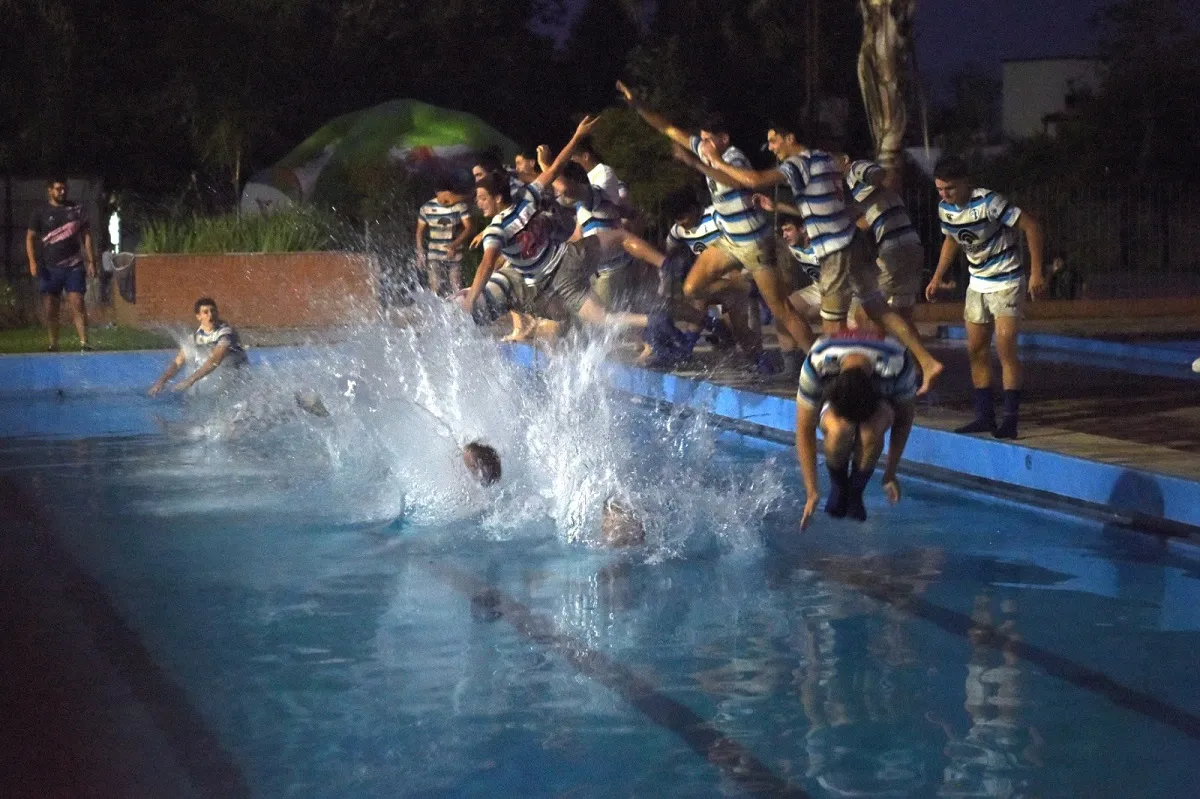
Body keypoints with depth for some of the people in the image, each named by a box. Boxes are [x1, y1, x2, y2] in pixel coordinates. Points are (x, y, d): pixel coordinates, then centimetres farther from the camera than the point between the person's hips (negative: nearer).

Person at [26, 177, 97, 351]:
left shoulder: (76, 210, 7)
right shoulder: (41, 213, 4)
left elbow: (86, 236, 9)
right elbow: (30, 237, 4)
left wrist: (91, 261, 2)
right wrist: (33, 262, -8)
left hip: (74, 266, 0)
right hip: (50, 267, 0)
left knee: (77, 304, -8)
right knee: (50, 308, 2)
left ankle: (84, 343, -11)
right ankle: (52, 345, 10)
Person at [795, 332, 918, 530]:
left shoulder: (898, 366, -37)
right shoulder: (816, 365, -38)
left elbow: (904, 419, -17)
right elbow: (805, 431, -27)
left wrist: (890, 474, -15)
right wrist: (812, 492, -27)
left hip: (877, 407, 0)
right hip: (833, 403, 0)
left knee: (871, 431, -36)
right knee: (840, 429, -37)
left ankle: (856, 491, -10)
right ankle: (838, 488, -7)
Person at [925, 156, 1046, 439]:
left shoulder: (988, 203, -23)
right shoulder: (945, 209, -1)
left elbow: (1031, 226, -22)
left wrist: (1036, 273, -24)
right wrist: (937, 278, 18)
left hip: (1007, 283, -7)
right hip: (977, 285, 7)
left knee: (1006, 349, -14)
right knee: (976, 350, 6)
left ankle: (1010, 418, -12)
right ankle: (984, 416, 13)